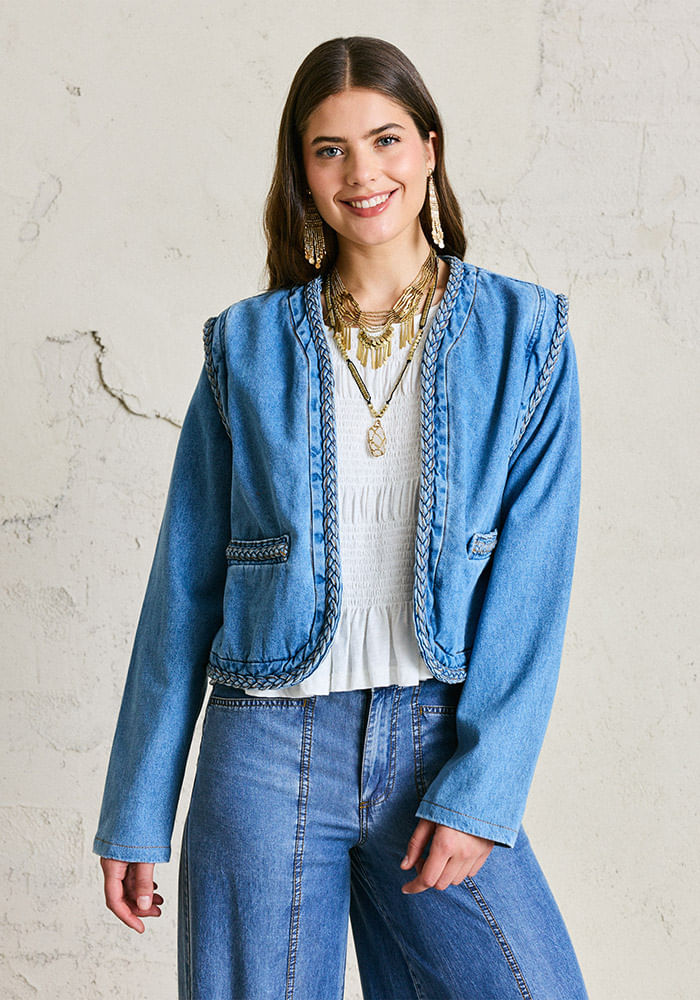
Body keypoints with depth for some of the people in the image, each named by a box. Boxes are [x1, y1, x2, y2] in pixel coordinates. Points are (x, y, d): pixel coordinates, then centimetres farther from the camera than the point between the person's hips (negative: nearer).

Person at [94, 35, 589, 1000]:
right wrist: (136, 815, 4)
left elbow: (533, 579, -3)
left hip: (439, 741, 0)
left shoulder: (524, 334, 2)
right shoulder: (248, 346, 4)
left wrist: (481, 789, -11)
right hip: (267, 748, 0)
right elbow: (185, 583, 5)